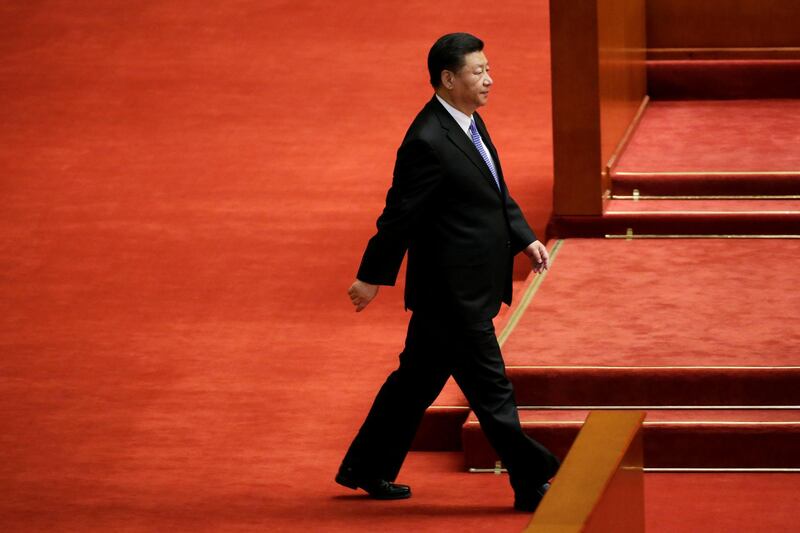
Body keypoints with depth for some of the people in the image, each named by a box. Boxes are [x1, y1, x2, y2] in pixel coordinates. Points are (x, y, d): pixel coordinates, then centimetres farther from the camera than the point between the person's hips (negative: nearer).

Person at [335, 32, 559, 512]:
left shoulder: (469, 122, 8)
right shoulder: (428, 143, -23)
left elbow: (497, 193, 19)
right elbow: (399, 215, -18)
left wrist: (525, 238, 10)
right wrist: (372, 277, -12)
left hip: (467, 287, 10)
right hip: (453, 291, -10)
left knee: (418, 380, 18)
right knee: (491, 390, -2)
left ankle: (366, 468, 29)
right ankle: (534, 485, 4)